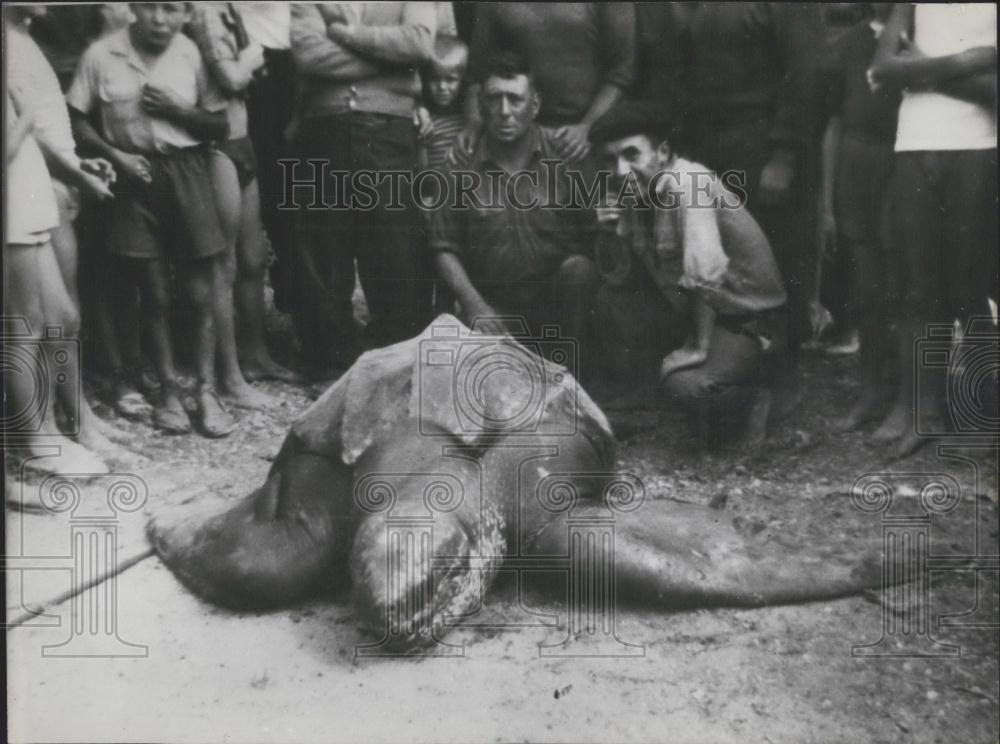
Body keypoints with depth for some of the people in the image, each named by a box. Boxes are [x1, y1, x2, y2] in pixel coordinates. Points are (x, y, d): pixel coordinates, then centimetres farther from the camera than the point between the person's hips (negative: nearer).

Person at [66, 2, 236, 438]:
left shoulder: (192, 54, -2)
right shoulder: (101, 55, -3)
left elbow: (220, 126, 2)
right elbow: (76, 119, 3)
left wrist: (176, 109, -12)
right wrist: (114, 155, -10)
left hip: (186, 171, 0)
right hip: (134, 174, 0)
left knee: (201, 293, 0)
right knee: (154, 295, 5)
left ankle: (206, 391, 9)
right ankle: (168, 391, 17)